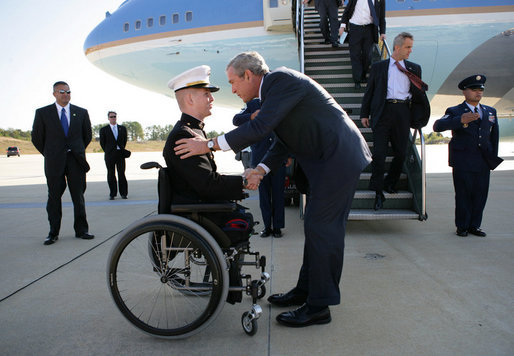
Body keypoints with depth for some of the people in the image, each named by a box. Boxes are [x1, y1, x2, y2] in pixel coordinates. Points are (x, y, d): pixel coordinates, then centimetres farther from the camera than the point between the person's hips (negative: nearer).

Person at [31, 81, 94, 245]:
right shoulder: (43, 113, 3)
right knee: (54, 197, 4)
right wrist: (49, 155, 9)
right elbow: (37, 138, 8)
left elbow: (87, 135, 16)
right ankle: (53, 233, 13)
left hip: (76, 160, 1)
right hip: (54, 163, -1)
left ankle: (81, 230, 12)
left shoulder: (81, 112, 7)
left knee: (78, 196, 4)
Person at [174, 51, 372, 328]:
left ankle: (319, 307, 4)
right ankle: (306, 290, 27)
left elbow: (261, 127, -26)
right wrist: (262, 168, 1)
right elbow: (284, 140, 16)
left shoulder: (282, 79, -16)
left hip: (338, 157, -10)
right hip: (328, 158, 10)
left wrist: (209, 144, -21)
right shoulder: (274, 87, 14)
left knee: (321, 228, -8)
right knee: (316, 225, 14)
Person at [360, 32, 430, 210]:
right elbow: (369, 91, 12)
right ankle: (378, 192, 2)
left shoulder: (414, 68, 18)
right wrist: (364, 114, 7)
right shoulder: (379, 66, 13)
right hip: (384, 112, -2)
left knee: (400, 153, 5)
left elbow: (419, 94, 21)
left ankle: (390, 184, 27)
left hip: (403, 112, 3)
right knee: (379, 152, -7)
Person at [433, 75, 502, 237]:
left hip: (483, 163, 4)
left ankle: (474, 225, 18)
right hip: (462, 163, -4)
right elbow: (437, 126, -17)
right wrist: (460, 120, -30)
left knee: (480, 195, 5)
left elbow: (494, 136, 23)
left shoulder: (491, 112, 17)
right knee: (463, 195, 0)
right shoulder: (454, 112, 1)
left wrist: (493, 157, 17)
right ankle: (462, 226, 12)